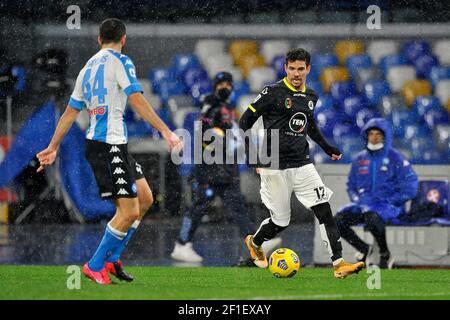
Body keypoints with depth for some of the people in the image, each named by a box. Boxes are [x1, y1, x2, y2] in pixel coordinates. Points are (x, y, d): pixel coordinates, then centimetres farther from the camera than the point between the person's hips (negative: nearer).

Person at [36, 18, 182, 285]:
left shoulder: (88, 67, 18)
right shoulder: (119, 61, -6)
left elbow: (70, 112, 21)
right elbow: (137, 101, -15)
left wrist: (53, 148, 27)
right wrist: (166, 132, -16)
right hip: (108, 145, -9)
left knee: (145, 199, 13)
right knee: (129, 212, -8)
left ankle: (112, 258, 17)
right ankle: (95, 266, 1)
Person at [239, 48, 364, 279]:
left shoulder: (311, 96, 11)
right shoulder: (273, 93, -9)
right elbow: (246, 120, -7)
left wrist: (327, 148, 28)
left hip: (302, 164, 5)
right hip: (275, 167, -5)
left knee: (324, 209, -10)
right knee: (280, 221, 2)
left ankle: (339, 264, -14)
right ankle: (254, 243, 36)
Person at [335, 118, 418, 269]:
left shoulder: (395, 158, -1)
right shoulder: (360, 159, 14)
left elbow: (411, 186, -5)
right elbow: (351, 185, 24)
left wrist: (389, 200, -14)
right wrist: (357, 199, 2)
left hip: (389, 205, -5)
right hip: (364, 204, 5)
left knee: (372, 217, -39)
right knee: (339, 220, -21)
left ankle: (385, 254, -16)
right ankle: (364, 249, 0)